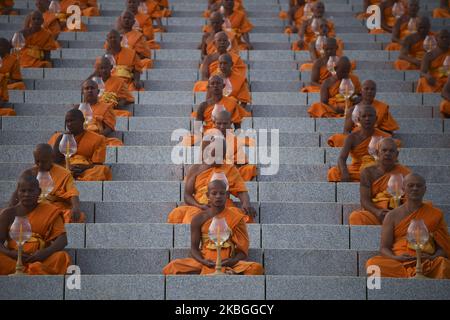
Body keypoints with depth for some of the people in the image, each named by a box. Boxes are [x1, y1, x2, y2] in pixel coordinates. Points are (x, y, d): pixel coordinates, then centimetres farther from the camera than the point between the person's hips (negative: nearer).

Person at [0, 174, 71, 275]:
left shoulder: (50, 212, 8)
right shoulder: (9, 213, 11)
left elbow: (62, 238, -2)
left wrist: (46, 252, -21)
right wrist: (11, 253, -17)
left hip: (39, 260, 0)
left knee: (61, 257, -30)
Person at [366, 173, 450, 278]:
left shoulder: (435, 214, 15)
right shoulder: (393, 216, 14)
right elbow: (384, 248, 9)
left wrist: (432, 257, -10)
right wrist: (395, 258, -13)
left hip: (426, 263, -1)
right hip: (397, 262, 1)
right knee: (372, 263, -32)